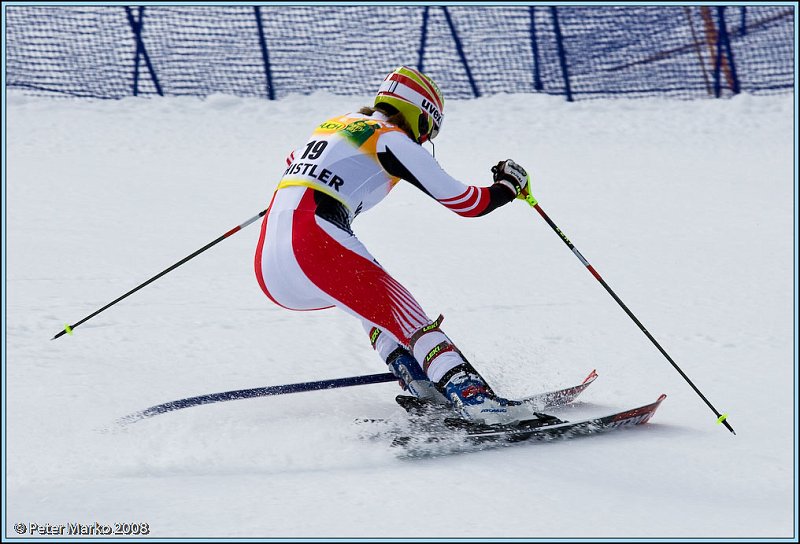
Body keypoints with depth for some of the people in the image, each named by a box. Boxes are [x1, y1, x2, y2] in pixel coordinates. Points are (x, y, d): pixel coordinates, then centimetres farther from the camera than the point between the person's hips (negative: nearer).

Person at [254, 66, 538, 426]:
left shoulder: (336, 124, 26)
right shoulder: (393, 140, 3)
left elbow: (293, 162, 49)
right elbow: (467, 202, 2)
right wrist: (510, 186, 21)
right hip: (315, 245, -8)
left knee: (370, 298, 31)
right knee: (408, 319, -6)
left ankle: (423, 389, 15)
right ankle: (473, 397, -29)